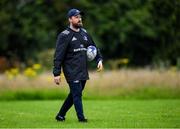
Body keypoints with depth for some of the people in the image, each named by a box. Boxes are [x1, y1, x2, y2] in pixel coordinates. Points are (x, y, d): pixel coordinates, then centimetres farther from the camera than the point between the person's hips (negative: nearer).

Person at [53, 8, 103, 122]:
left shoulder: (84, 33, 14)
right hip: (71, 71, -7)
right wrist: (57, 73, -14)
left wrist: (99, 60, 5)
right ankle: (81, 118, -9)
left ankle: (60, 115, 22)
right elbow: (58, 56, -9)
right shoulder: (64, 35, -6)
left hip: (83, 71, 7)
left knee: (75, 94, 11)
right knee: (77, 94, -11)